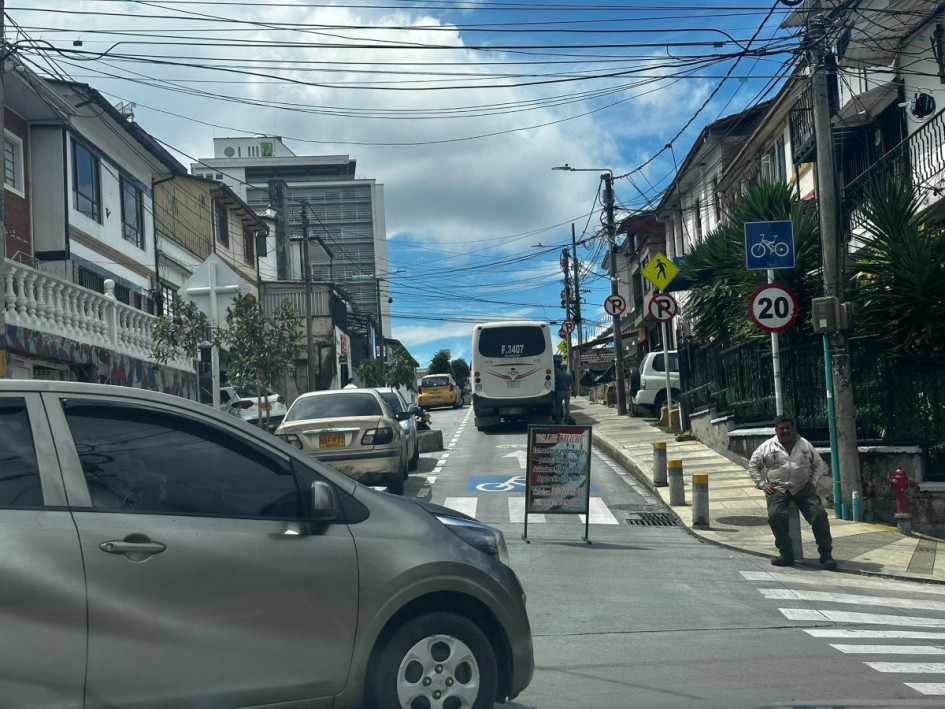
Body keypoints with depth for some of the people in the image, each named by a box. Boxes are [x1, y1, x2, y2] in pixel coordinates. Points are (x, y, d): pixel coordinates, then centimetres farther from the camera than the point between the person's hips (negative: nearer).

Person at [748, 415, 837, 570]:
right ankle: (786, 553, -16)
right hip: (778, 489, -1)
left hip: (803, 488, 2)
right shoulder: (767, 447, 7)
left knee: (819, 514, -18)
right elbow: (753, 465, 14)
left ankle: (826, 554, -8)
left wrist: (813, 481, 6)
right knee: (776, 515, -30)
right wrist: (762, 484, 3)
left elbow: (819, 464, 22)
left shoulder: (805, 445, 12)